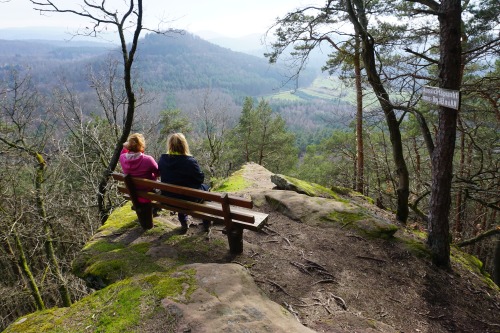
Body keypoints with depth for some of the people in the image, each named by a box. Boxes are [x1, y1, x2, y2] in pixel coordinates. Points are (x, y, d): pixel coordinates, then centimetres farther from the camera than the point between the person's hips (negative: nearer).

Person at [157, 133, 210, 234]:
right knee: (205, 187, 25)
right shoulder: (190, 161, -26)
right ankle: (206, 225, 34)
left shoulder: (162, 159, -12)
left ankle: (183, 223, 44)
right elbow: (201, 178, -13)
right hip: (188, 199, -4)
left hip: (168, 199, 4)